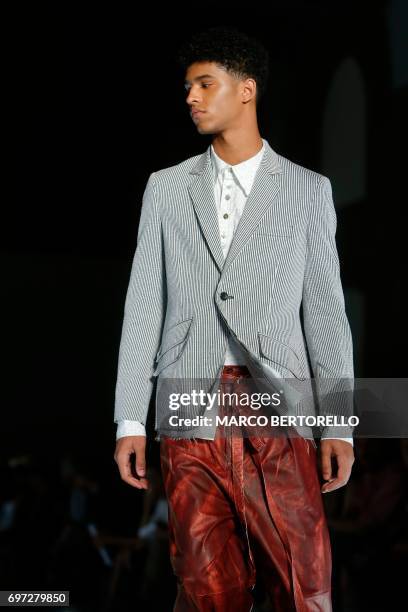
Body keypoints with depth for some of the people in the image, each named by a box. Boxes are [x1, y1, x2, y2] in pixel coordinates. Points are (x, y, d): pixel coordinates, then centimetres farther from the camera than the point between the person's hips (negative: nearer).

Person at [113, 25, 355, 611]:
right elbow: (144, 306, 11)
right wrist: (129, 421, 4)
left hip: (277, 416, -1)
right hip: (191, 416, 1)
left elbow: (326, 310, 7)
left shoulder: (308, 190, 9)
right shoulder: (166, 188, 13)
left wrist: (339, 427, -1)